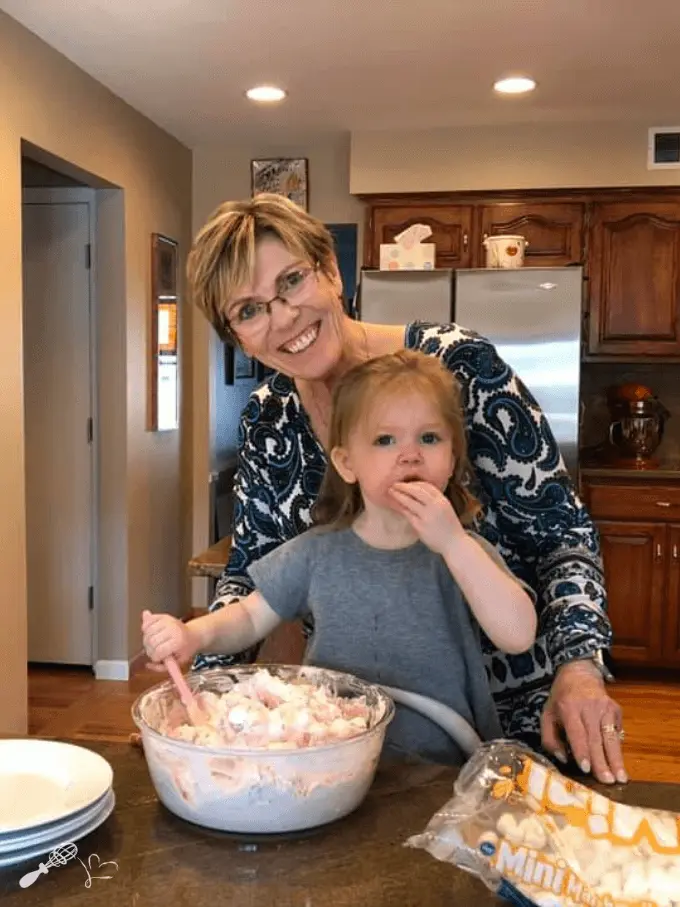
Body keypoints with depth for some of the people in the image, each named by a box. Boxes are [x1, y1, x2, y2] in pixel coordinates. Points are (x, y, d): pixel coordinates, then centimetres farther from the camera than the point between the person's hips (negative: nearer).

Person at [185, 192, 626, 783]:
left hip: (509, 709, -3)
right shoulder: (268, 421, -4)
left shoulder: (458, 366, -19)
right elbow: (249, 570, 4)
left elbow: (560, 530, -14)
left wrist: (579, 666, -27)